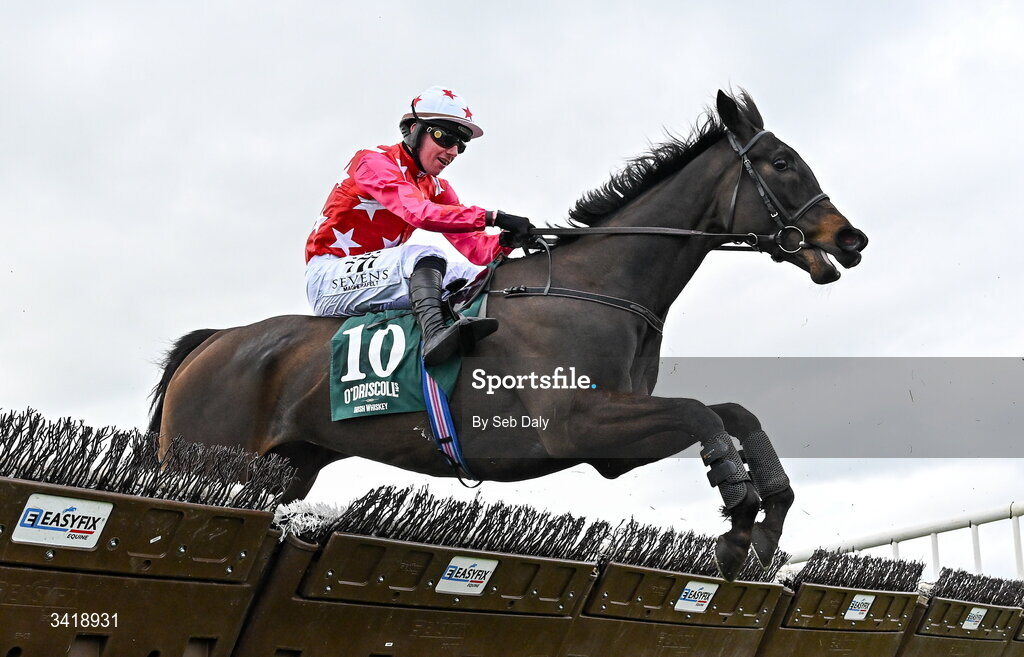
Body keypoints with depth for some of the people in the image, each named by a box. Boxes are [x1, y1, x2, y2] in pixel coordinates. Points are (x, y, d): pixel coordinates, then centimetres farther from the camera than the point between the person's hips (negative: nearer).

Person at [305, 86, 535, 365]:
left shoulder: (438, 189, 12)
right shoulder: (375, 162, -12)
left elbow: (473, 246, 1)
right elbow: (417, 212, -30)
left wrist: (504, 242, -22)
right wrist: (493, 217, -37)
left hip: (376, 275, 8)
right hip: (328, 279, -8)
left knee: (476, 275, -4)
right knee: (424, 256, -34)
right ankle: (434, 332, -56)